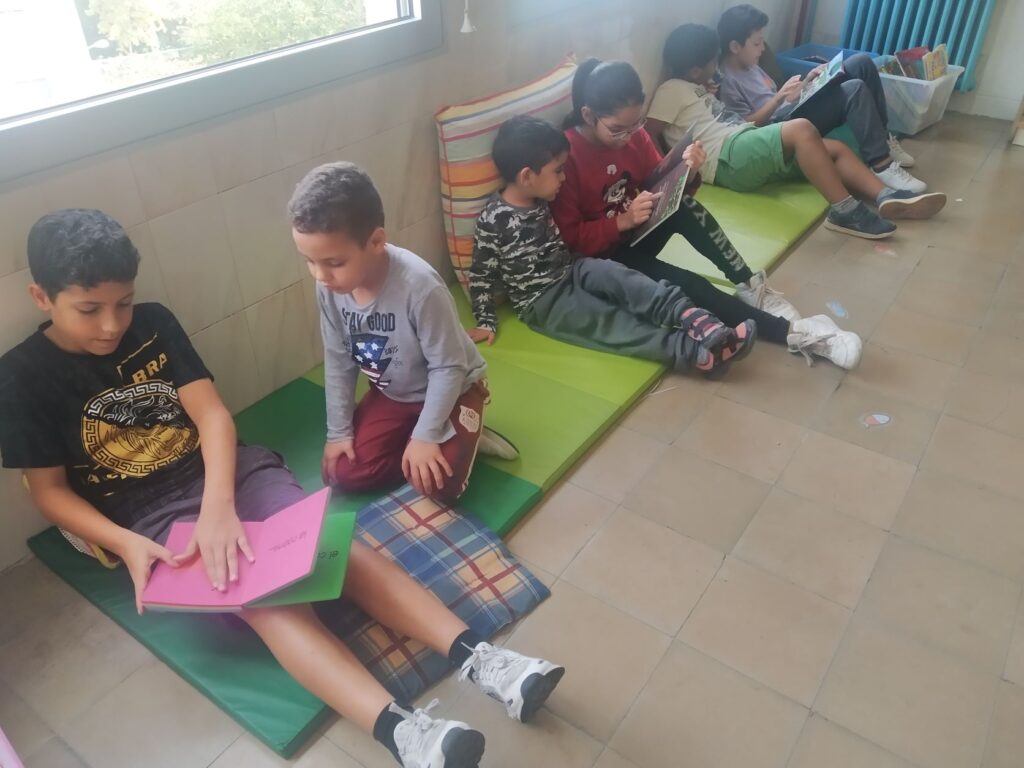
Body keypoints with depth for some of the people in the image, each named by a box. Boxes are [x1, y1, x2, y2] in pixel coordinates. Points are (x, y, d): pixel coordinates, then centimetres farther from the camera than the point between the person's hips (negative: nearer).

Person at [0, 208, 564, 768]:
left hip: (226, 471, 4)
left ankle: (475, 655, -27)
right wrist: (125, 544, -18)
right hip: (151, 517, -3)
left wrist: (219, 505, -23)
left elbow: (212, 414, -6)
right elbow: (49, 490, -1)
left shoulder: (154, 324, 2)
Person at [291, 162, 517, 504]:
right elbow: (338, 361, -3)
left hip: (452, 389, -5)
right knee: (342, 473, -6)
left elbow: (449, 368, -24)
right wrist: (338, 430, -1)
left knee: (438, 484, -21)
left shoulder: (420, 286, -35)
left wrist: (426, 436, -23)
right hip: (390, 394, 5)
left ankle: (462, 438, 7)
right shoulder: (329, 287, -17)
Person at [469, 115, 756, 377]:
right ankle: (696, 351, -39)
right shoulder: (492, 220, -18)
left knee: (618, 275, -23)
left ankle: (691, 318, -41)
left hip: (571, 271, 7)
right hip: (542, 301, -7)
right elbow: (481, 275, -10)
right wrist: (486, 322, -11)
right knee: (609, 322, -24)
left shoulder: (539, 201, 5)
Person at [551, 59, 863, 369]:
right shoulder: (566, 156, -21)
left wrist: (687, 173, -20)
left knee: (684, 207, -27)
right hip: (600, 256, -6)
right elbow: (568, 238, -21)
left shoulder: (632, 134, -3)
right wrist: (623, 221, -32)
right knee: (687, 285, -27)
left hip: (638, 233, 6)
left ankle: (750, 286, -17)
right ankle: (791, 331, -24)